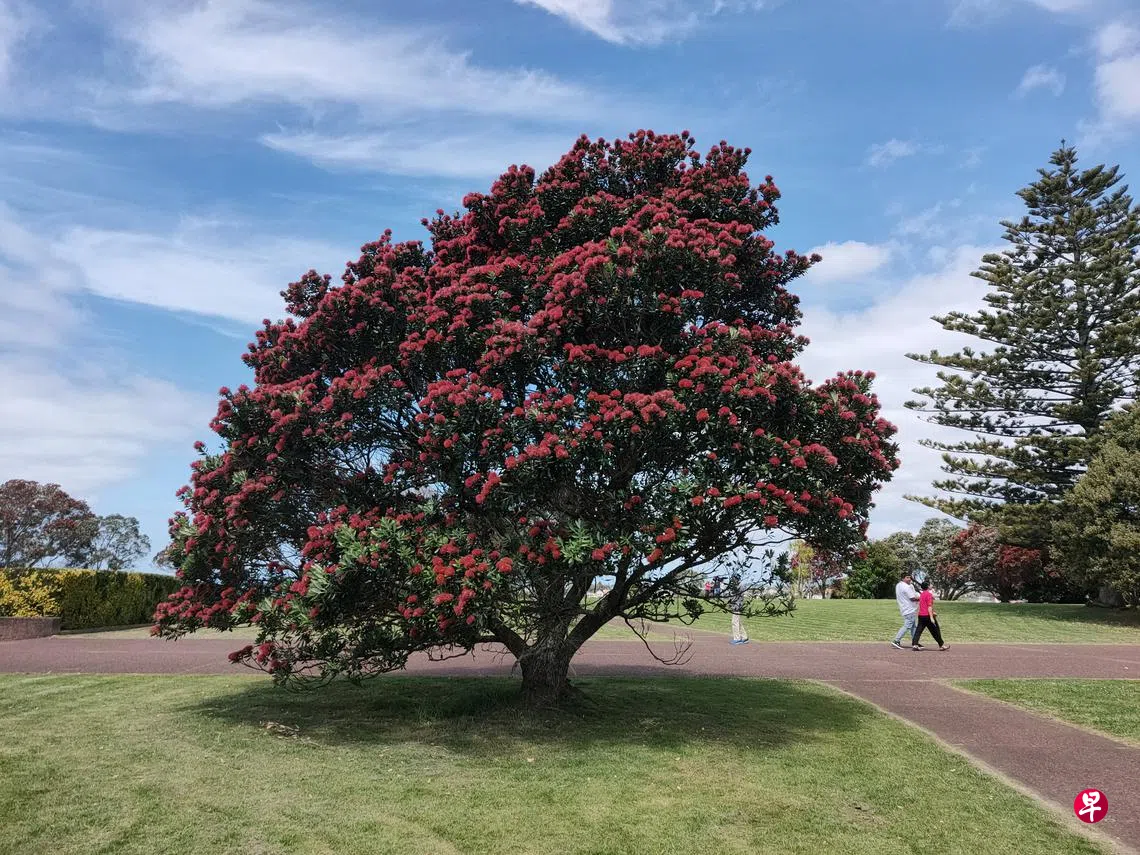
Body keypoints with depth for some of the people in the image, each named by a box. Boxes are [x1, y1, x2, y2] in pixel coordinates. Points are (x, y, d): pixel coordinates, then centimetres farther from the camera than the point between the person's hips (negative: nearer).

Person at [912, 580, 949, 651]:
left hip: (921, 616, 7)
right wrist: (931, 617, -20)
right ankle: (941, 645, 18)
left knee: (919, 630, 2)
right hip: (927, 616, -7)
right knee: (935, 631, 7)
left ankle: (914, 644, -8)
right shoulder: (929, 594, -13)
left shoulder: (921, 594, 13)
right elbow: (929, 606, -18)